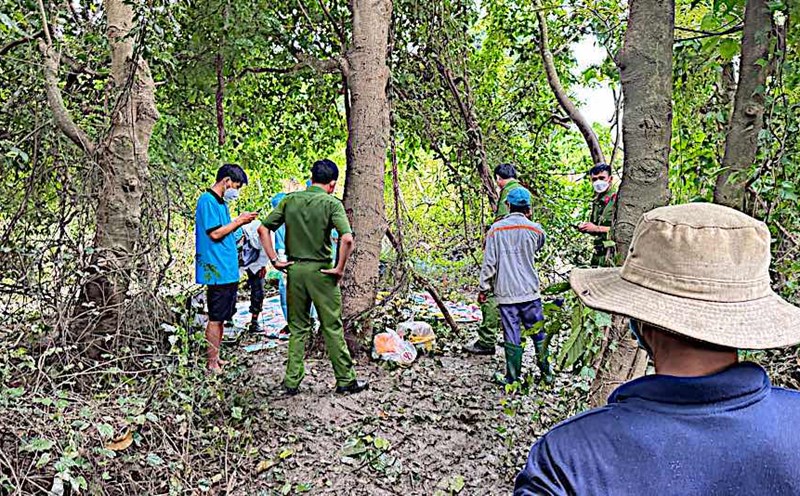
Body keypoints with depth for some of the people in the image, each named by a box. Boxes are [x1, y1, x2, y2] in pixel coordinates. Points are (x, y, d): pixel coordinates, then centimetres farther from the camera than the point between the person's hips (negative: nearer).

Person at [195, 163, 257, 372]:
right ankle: (212, 364, 4)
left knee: (221, 317, 14)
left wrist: (240, 221, 8)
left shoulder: (221, 202, 17)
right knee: (215, 318, -4)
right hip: (217, 270, -10)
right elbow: (215, 233, -19)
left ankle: (216, 359, 23)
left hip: (228, 270, 10)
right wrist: (239, 221, -10)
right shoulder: (207, 201, -12)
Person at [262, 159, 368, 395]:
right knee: (332, 327, 7)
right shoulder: (331, 203, -8)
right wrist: (340, 268, -12)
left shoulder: (290, 200, 5)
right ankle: (345, 379, 16)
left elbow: (264, 228, 2)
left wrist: (274, 259, 3)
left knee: (297, 327, 15)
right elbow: (347, 238, -22)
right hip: (321, 271, -4)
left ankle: (292, 381, 18)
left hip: (294, 269, 4)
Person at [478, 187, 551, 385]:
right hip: (530, 291, 2)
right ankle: (546, 372, 22)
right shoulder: (535, 229, -1)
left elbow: (489, 263, -5)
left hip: (506, 292, -1)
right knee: (538, 332, 12)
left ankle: (513, 377, 12)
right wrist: (529, 220, 19)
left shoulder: (496, 229, -5)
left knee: (512, 335, 4)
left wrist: (483, 288, 4)